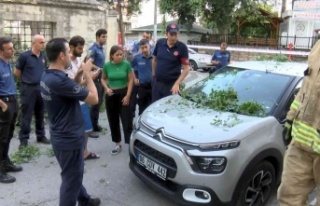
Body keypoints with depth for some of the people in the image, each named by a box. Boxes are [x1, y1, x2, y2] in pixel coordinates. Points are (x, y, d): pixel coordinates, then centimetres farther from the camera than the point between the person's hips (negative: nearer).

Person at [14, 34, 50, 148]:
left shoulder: (43, 57, 6)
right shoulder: (24, 56, -10)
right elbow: (17, 72, -2)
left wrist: (41, 81, 9)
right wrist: (26, 80, 7)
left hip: (41, 88, 5)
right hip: (28, 89, -5)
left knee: (40, 114, 14)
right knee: (26, 115, 2)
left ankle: (41, 136, 26)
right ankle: (23, 139, 12)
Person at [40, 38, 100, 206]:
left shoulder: (47, 77, 3)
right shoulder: (59, 80, -28)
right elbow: (93, 98, -23)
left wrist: (79, 74, 5)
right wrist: (87, 73, -10)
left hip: (61, 136, 11)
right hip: (69, 138, -11)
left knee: (74, 173, 26)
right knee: (71, 178, 7)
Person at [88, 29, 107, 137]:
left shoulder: (101, 49, 14)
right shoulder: (93, 49, -13)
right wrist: (100, 69, -19)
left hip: (101, 78, 9)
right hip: (95, 79, -9)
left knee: (99, 102, 14)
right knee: (95, 103, -7)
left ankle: (96, 124, 25)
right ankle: (92, 128, -1)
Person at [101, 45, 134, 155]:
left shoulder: (126, 64, -8)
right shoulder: (107, 65, -4)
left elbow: (131, 80, -4)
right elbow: (103, 79, 10)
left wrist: (127, 95, -10)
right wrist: (106, 88, -9)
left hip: (123, 93, -2)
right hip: (111, 95, 2)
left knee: (127, 120, -3)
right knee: (113, 121, 9)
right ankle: (118, 144, 23)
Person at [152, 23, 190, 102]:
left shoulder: (182, 47, -12)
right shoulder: (159, 43, -1)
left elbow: (186, 68, -12)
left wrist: (177, 84, -20)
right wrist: (153, 73, 13)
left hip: (172, 84, -3)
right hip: (157, 82, 3)